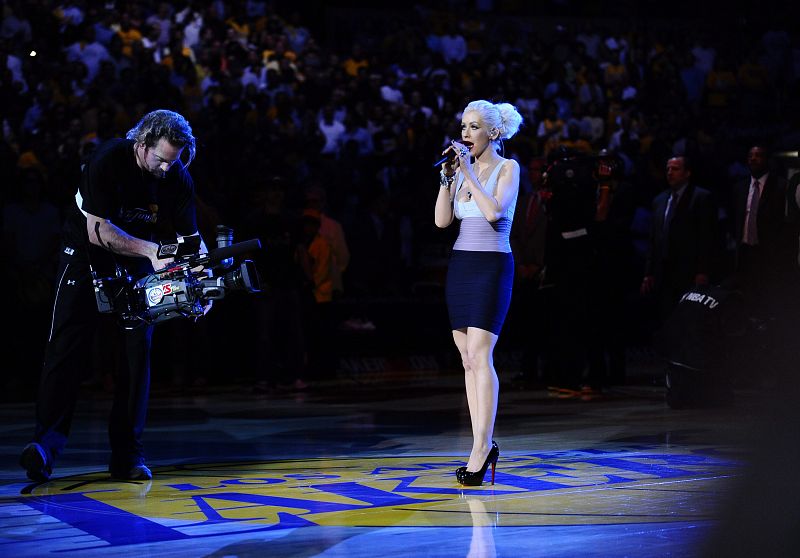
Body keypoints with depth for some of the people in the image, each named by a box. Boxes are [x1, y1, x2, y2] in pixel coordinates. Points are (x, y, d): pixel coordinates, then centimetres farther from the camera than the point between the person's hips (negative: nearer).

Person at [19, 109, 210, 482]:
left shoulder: (178, 178, -11)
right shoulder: (107, 161, -24)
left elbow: (190, 237, -6)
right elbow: (99, 231, -26)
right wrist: (151, 251, -34)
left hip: (138, 259, 4)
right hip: (87, 252, -4)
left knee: (139, 348, -5)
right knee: (68, 345, -15)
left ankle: (127, 454, -2)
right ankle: (46, 444, -20)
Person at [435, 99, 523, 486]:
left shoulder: (508, 168, -2)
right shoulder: (462, 170, 13)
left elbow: (494, 212, -18)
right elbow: (442, 220, 5)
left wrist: (469, 174, -14)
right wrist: (447, 177, -3)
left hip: (492, 265, -7)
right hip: (460, 265, 7)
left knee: (479, 355, -16)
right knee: (468, 359, 5)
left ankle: (481, 447, -19)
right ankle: (483, 446, 9)